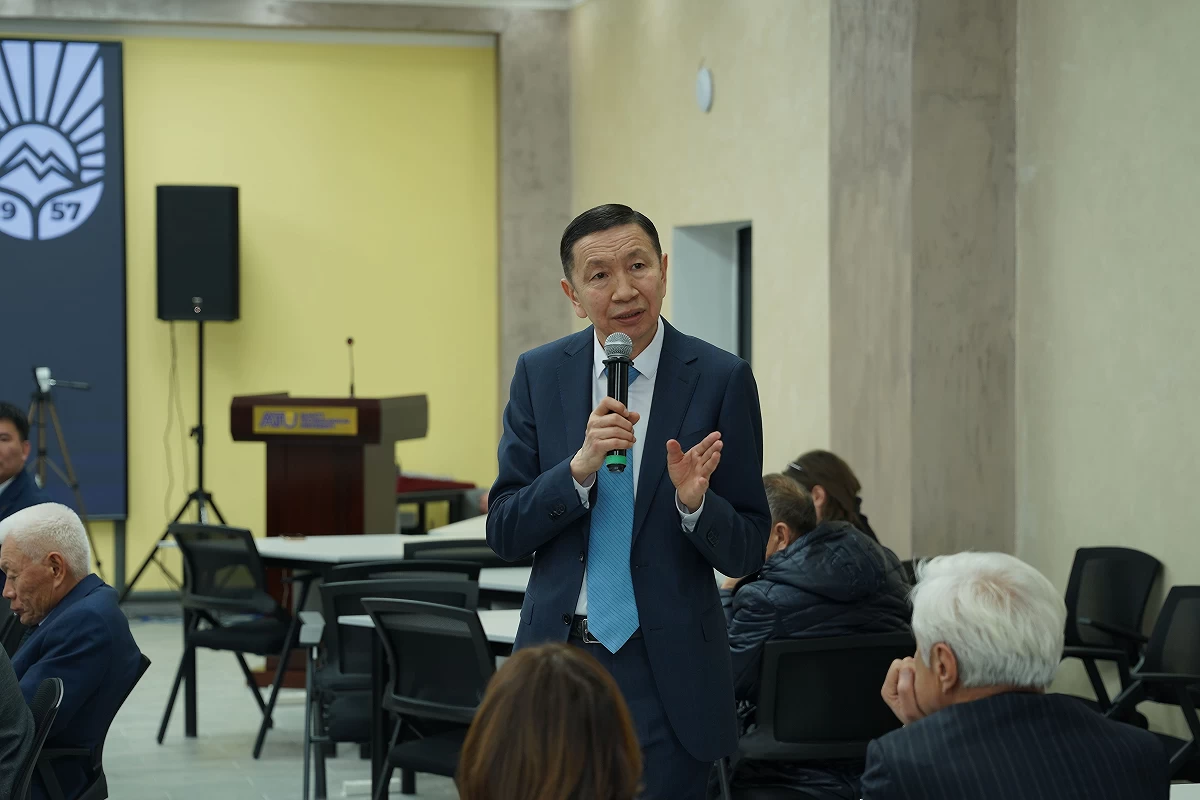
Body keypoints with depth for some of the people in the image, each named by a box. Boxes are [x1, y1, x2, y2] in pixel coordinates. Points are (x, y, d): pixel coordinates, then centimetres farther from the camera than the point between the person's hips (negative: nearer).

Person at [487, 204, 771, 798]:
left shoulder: (720, 379, -5)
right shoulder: (540, 374, 3)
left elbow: (747, 554, -2)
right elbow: (504, 533, -1)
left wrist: (695, 503, -22)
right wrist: (579, 467, -17)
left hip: (666, 675, -2)